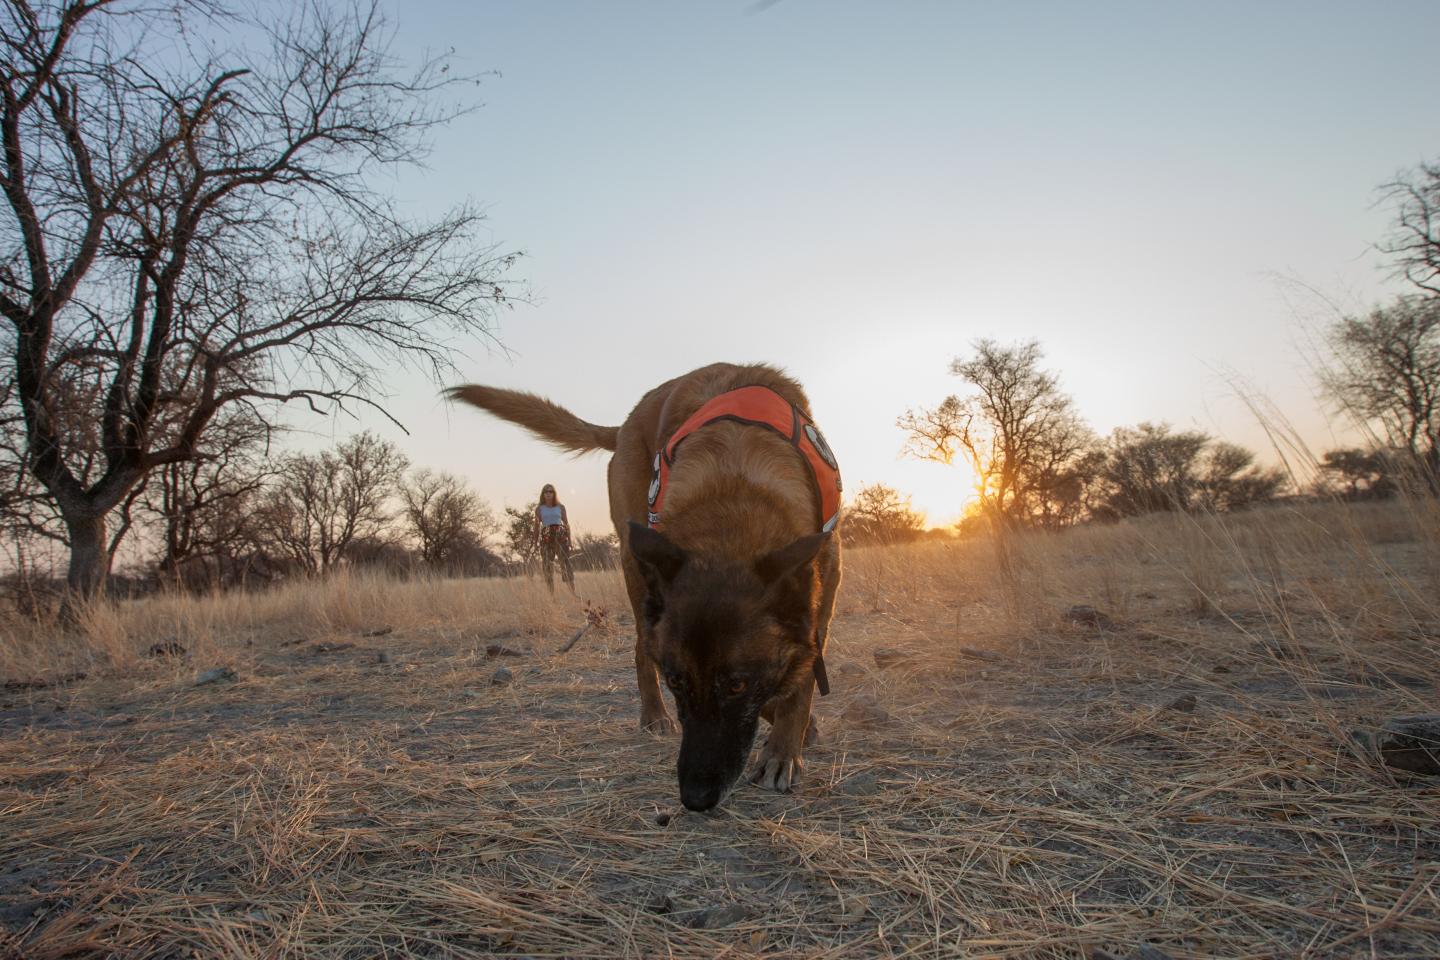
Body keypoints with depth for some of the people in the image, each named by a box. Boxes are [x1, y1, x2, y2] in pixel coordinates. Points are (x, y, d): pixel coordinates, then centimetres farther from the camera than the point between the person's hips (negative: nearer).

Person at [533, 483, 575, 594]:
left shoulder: (560, 507, 9)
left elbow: (566, 524, 11)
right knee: (547, 565, -1)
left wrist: (569, 540, 5)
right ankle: (551, 594, 5)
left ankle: (573, 592, -7)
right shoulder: (539, 508, 8)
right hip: (546, 537, 0)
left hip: (560, 535, 0)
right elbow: (537, 526, 7)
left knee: (565, 563, -7)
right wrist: (535, 543, 1)